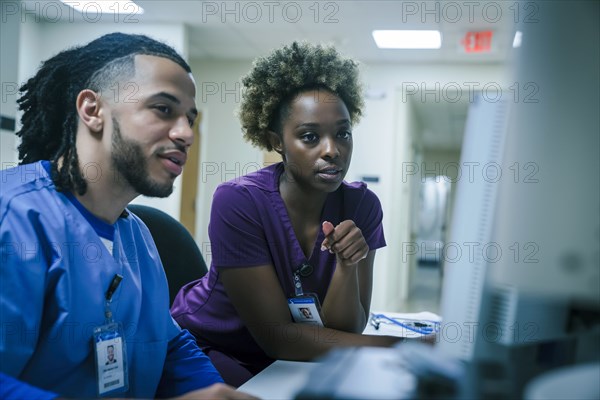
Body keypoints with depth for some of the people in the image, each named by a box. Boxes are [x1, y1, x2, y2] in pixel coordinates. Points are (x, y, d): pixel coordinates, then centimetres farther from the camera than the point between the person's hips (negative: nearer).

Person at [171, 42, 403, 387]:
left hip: (280, 361, 5)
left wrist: (347, 266, -29)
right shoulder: (239, 202, -23)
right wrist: (402, 347, -28)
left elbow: (343, 330, -9)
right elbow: (277, 336, -22)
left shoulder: (361, 205, -9)